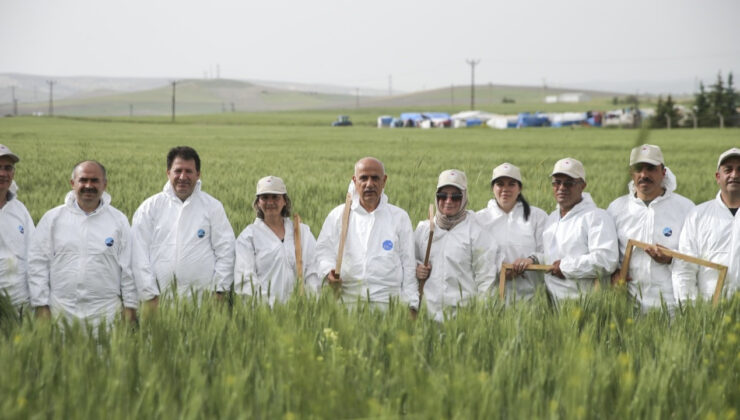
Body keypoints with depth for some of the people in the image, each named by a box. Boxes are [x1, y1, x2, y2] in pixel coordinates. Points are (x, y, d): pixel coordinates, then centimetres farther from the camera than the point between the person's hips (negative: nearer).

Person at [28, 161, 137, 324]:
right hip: (61, 311, 0)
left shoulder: (119, 220, 7)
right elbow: (38, 264, 5)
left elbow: (128, 268, 7)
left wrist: (130, 307, 3)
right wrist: (41, 306, -1)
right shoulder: (52, 218, 6)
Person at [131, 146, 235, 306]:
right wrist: (149, 296, -3)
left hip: (203, 297, 0)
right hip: (160, 298, 0)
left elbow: (225, 251, 8)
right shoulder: (149, 207, 8)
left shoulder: (212, 206, 9)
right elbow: (139, 255, 3)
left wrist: (219, 291, 0)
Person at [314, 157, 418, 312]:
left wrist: (410, 305, 6)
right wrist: (328, 271, -10)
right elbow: (324, 251, 12)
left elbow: (408, 265, 12)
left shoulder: (399, 217, 12)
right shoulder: (338, 215, 13)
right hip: (347, 300, 0)